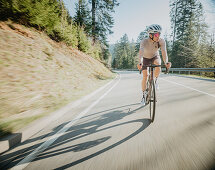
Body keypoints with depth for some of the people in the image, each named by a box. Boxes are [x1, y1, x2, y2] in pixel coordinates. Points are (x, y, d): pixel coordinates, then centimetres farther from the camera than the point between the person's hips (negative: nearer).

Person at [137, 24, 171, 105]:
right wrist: (140, 63, -67)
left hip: (155, 57, 1)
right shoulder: (144, 41, -33)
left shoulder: (161, 41, -27)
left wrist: (166, 62, -58)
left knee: (158, 66, -35)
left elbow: (164, 52, -39)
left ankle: (155, 81, -3)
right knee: (145, 77, -8)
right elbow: (141, 52, -49)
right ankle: (144, 95, 10)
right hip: (146, 58, -1)